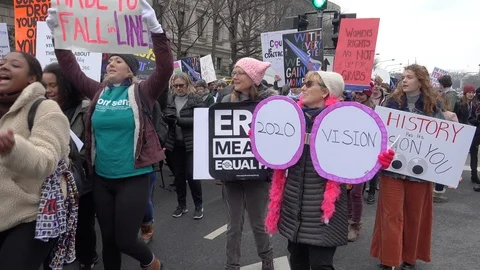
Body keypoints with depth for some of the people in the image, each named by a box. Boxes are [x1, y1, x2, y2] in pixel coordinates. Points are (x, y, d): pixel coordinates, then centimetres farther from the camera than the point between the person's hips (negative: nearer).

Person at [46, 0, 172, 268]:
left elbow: (165, 69, -19)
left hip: (134, 178, -5)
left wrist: (155, 28, -29)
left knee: (125, 240, 1)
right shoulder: (99, 92, 7)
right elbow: (72, 70, 5)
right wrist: (56, 33, -3)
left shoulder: (141, 92, -6)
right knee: (108, 239, 15)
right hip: (102, 178, 5)